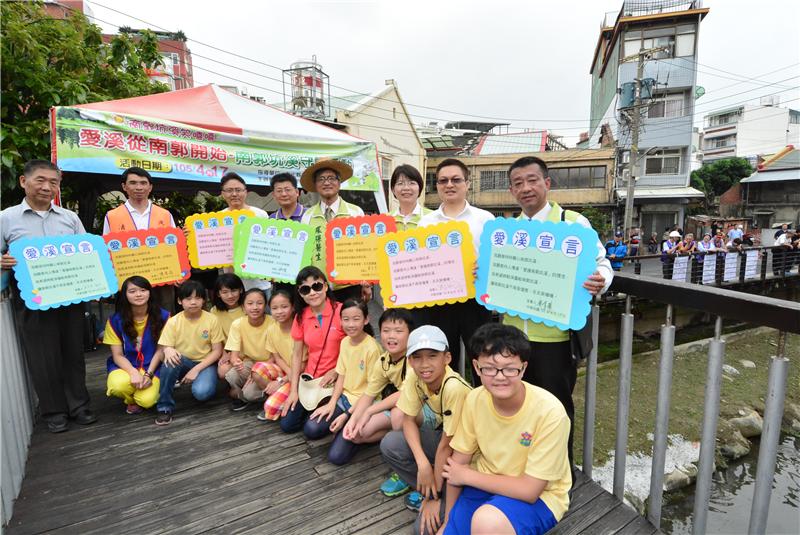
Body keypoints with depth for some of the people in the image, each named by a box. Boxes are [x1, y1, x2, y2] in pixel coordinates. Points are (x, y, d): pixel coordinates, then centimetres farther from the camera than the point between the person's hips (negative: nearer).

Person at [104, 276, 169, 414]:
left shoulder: (162, 316, -8)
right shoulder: (116, 320, -7)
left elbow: (160, 350, -3)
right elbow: (117, 355, -5)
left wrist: (148, 374, -15)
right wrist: (133, 372, -23)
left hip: (152, 366, -1)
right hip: (125, 366, 1)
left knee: (147, 400, -25)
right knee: (119, 385, -34)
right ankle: (131, 400, 5)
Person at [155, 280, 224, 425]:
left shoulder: (212, 320, -12)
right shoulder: (173, 322, -8)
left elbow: (217, 351, -9)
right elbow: (166, 348, -8)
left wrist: (196, 369, -18)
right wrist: (168, 351, -33)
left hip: (205, 363, -2)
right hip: (182, 363, 2)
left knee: (201, 392, -31)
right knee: (171, 360, -33)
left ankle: (204, 382, 8)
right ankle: (165, 407, -17)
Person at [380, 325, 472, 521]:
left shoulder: (453, 388, -34)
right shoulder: (414, 379, -16)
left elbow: (446, 446, -26)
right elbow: (408, 420, -8)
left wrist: (436, 496, -16)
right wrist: (422, 464, -22)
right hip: (441, 435, 6)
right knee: (389, 444, -14)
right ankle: (429, 489, 3)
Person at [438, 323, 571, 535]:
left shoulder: (550, 412, -28)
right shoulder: (475, 399, -14)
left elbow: (529, 490, -23)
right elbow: (457, 463, -2)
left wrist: (467, 476, -15)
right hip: (487, 485, 5)